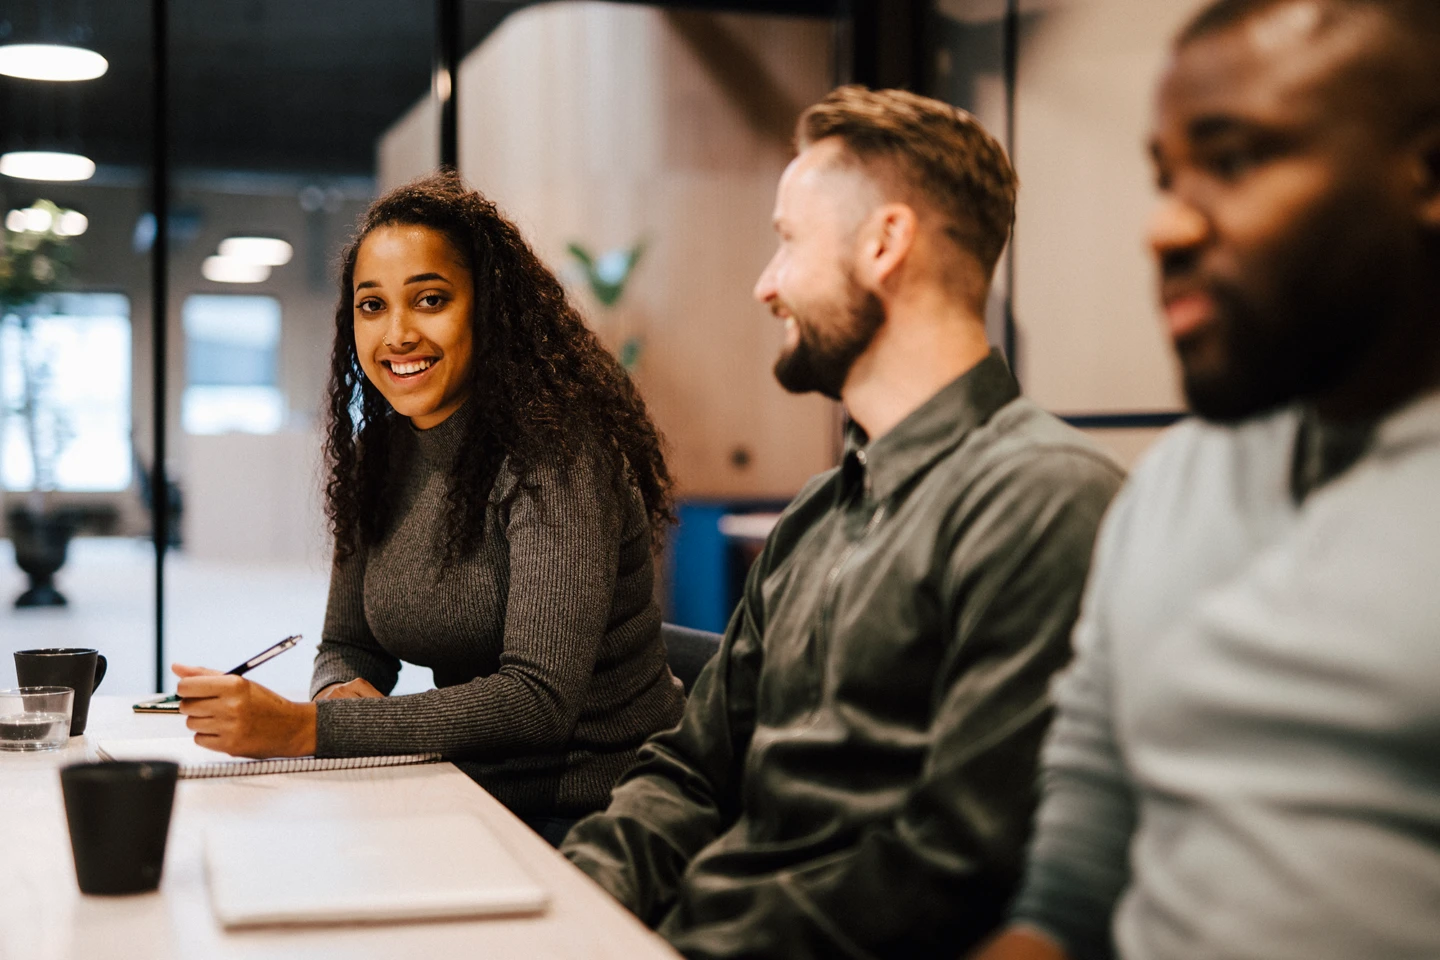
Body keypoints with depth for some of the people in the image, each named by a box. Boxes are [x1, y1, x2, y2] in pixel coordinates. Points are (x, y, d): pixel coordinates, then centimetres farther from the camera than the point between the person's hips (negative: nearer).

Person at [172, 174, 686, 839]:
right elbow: (347, 645, 15)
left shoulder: (554, 453, -17)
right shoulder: (380, 458, 6)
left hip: (596, 817, -6)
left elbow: (538, 699, -25)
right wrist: (343, 693, -10)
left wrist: (304, 729, -30)